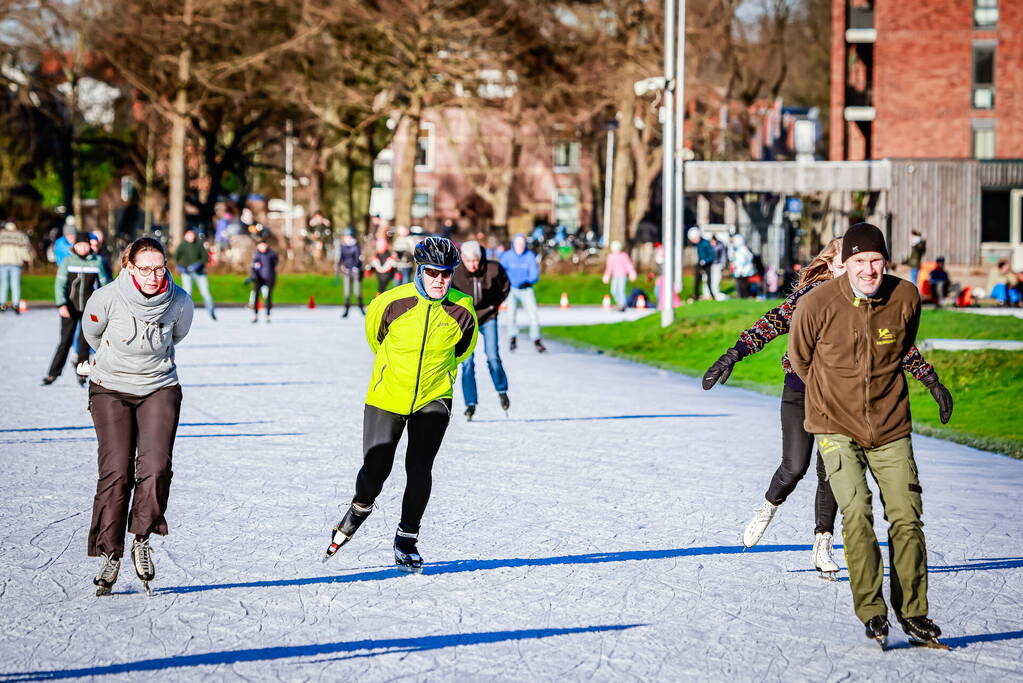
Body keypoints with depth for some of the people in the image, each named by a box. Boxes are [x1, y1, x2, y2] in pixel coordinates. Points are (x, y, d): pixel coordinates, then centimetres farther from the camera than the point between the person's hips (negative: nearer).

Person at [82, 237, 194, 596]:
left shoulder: (180, 302, -12)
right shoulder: (106, 298, -17)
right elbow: (92, 334, 6)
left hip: (159, 389, 1)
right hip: (110, 390, -1)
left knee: (155, 465, -19)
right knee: (115, 470, -12)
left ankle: (142, 540, -2)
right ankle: (110, 553, -2)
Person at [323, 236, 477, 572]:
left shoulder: (462, 311, -11)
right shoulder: (393, 302, -15)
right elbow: (374, 333, 7)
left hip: (433, 399, 1)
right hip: (387, 396, 0)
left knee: (419, 468, -11)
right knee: (376, 469, -2)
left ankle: (407, 538, 7)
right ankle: (358, 511, 31)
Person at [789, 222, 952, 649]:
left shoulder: (906, 298, -7)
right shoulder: (817, 306, -15)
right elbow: (799, 358, 5)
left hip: (891, 427, 2)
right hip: (836, 425, -2)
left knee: (907, 518, -1)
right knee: (856, 513, -17)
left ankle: (912, 612, 12)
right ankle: (871, 611, -10)